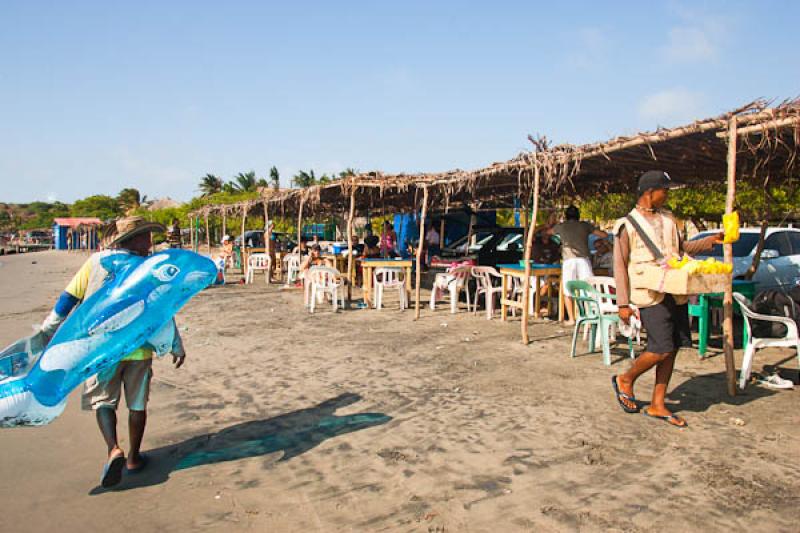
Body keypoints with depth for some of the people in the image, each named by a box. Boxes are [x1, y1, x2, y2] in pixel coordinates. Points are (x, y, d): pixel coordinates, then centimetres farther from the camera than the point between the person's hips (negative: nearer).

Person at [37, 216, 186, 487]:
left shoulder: (96, 262, 0)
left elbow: (69, 298, 1)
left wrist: (47, 330, 12)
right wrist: (176, 346, 4)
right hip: (138, 348, 0)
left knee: (103, 400, 14)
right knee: (137, 404, 14)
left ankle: (114, 449, -6)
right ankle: (133, 457, 24)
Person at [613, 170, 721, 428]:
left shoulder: (668, 219, 17)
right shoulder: (627, 225, -3)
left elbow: (681, 248, 31)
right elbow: (620, 266, -6)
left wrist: (711, 241, 16)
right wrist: (623, 303, -11)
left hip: (676, 293, 7)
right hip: (650, 296, -7)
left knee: (671, 349, 7)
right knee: (661, 349, -13)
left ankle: (657, 404, 17)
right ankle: (625, 380, 12)